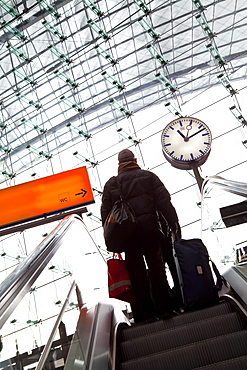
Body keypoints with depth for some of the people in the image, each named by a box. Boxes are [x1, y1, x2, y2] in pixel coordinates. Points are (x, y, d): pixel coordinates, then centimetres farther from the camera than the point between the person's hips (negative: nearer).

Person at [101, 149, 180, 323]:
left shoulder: (110, 184, 14)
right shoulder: (148, 176, 10)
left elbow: (105, 212, 9)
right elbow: (164, 201, 1)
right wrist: (174, 225, 0)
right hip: (149, 227, -1)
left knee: (137, 271, 5)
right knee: (156, 267, 4)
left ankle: (148, 312, 9)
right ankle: (164, 307, 5)